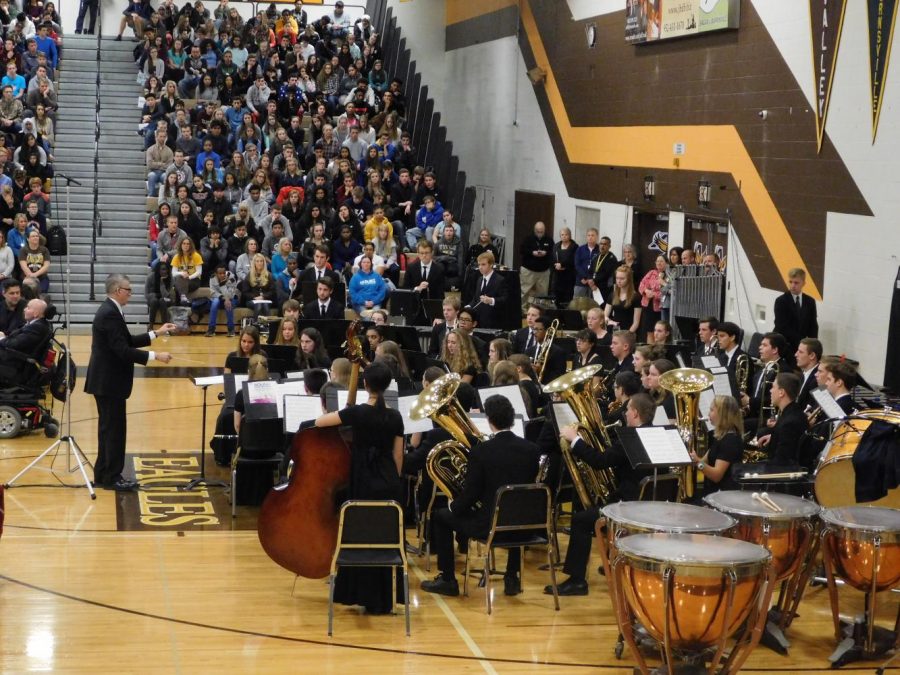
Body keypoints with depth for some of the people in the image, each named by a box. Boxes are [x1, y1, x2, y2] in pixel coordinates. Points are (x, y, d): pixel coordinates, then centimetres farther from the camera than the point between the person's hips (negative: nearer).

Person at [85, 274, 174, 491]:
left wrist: (157, 333, 16)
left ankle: (103, 475, 21)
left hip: (106, 381, 11)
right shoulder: (110, 314, -20)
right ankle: (112, 477, 2)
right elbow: (123, 350, -25)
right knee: (115, 429, -3)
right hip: (109, 382, -11)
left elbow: (127, 341, 17)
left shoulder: (110, 310, 12)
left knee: (109, 428, 15)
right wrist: (155, 356, -21)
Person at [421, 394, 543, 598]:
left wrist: (454, 506, 10)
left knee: (441, 516, 19)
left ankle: (447, 580, 22)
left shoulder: (480, 451, -17)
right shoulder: (532, 449, -3)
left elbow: (470, 495, -12)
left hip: (489, 526, -4)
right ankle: (512, 578, 35)